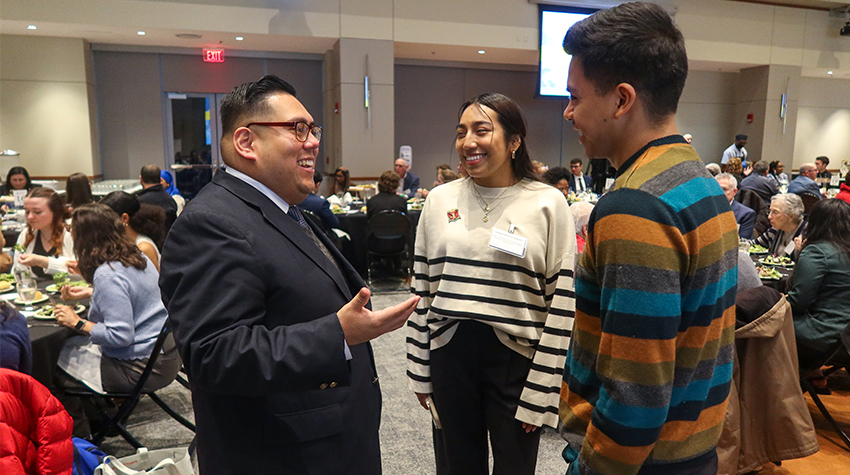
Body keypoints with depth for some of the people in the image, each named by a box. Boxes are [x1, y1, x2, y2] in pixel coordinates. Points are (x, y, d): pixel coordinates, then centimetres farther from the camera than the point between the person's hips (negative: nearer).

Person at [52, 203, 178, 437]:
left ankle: (80, 438, 23)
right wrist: (90, 292, 23)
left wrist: (78, 323, -13)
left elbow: (121, 335, -24)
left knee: (56, 370, 3)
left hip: (143, 367, -9)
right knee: (68, 348, 19)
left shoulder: (107, 275, -22)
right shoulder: (138, 257, 4)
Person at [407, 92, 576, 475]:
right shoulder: (440, 199, 2)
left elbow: (562, 304, -6)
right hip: (449, 354, 3)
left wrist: (540, 391, -7)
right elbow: (422, 290, 7)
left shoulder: (548, 203, -7)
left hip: (517, 357, -2)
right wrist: (420, 370, 7)